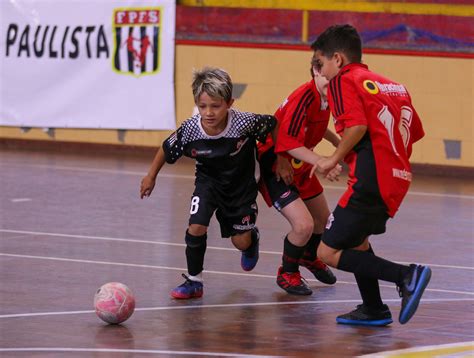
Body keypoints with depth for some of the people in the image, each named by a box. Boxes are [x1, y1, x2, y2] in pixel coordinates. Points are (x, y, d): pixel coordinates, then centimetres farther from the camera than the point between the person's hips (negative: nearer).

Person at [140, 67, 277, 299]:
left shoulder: (245, 123, -35)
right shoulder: (190, 130, -29)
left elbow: (274, 125, -14)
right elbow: (166, 150, -8)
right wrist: (151, 177, 5)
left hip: (241, 183, -1)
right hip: (208, 180, 1)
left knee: (241, 242, 5)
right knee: (196, 228, -17)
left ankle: (252, 237, 44)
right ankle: (194, 281, 3)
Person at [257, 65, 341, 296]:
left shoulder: (324, 97, -4)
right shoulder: (304, 97, -31)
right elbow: (288, 142, -38)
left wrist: (337, 142, 13)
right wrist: (321, 162, -48)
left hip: (299, 166, 9)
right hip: (275, 167, -9)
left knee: (323, 220, 23)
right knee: (304, 225, -20)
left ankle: (310, 257, 55)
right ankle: (287, 273, 8)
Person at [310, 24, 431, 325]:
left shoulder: (344, 80, -4)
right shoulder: (391, 86, 19)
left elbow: (358, 124, -19)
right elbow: (415, 131, 18)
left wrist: (334, 159, -10)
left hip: (371, 181, -9)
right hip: (398, 178, 9)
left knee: (329, 252, -5)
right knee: (355, 237, 29)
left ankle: (406, 276, -15)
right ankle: (374, 310, 28)